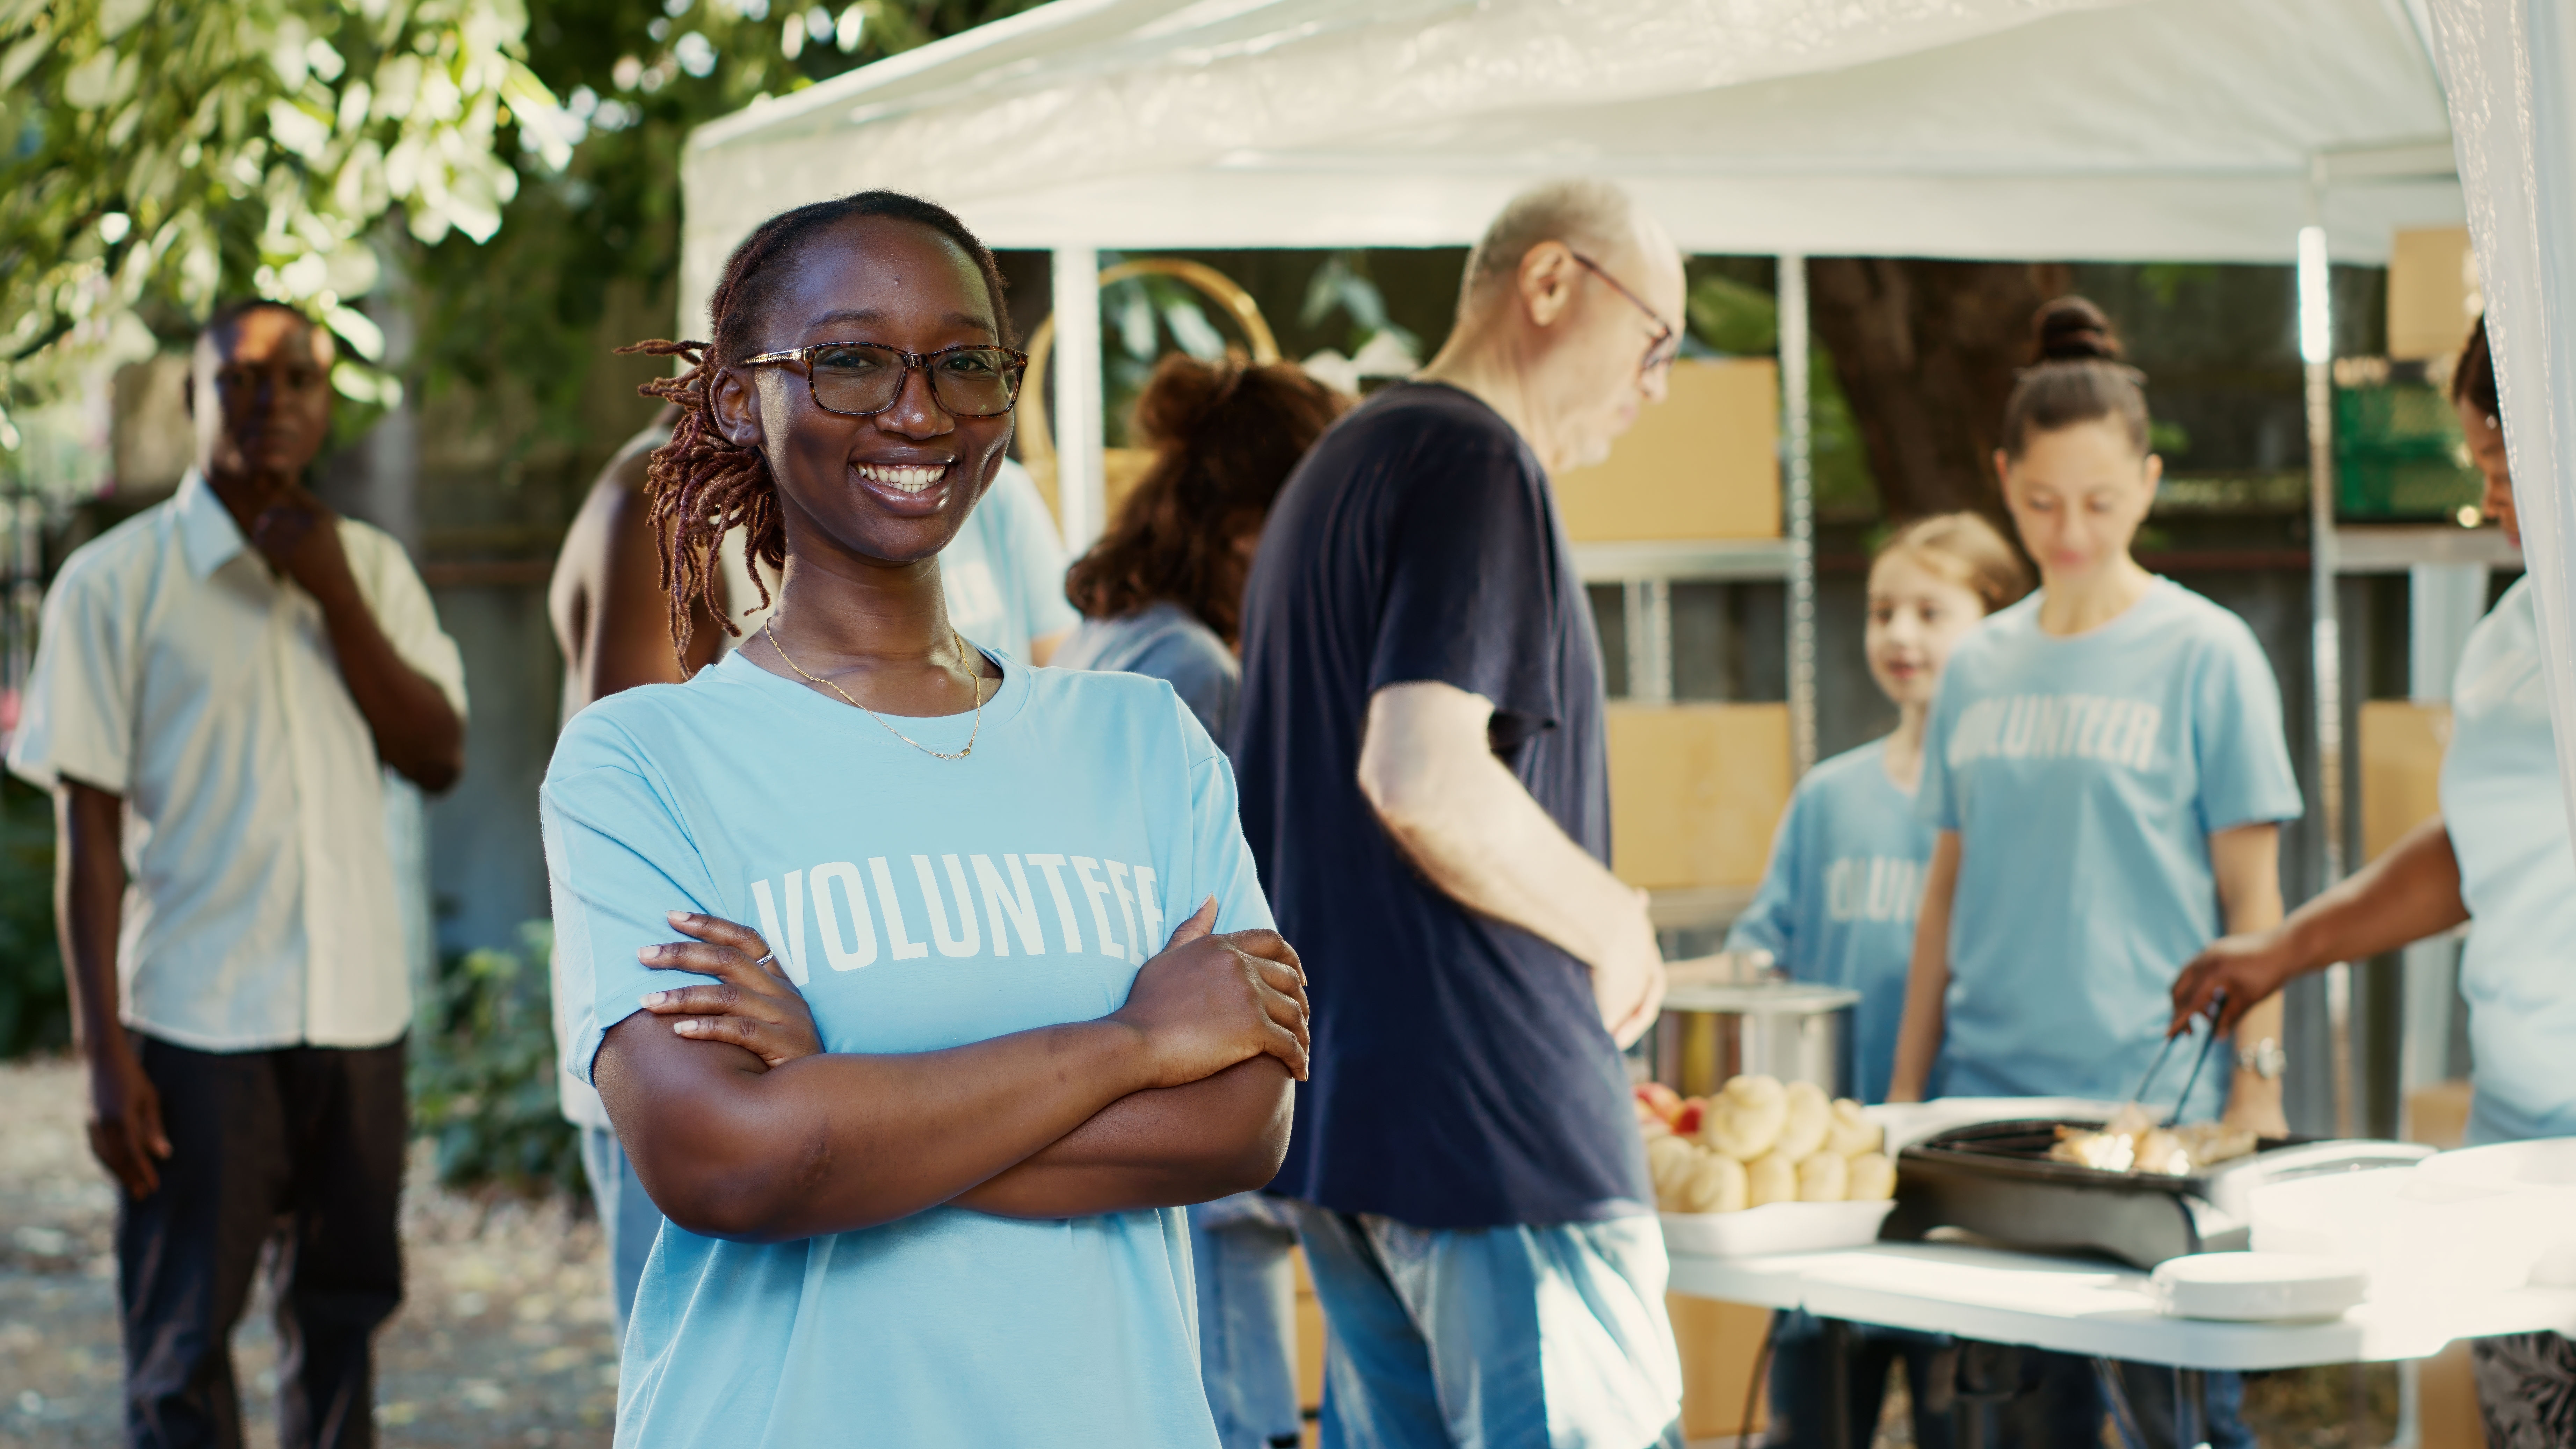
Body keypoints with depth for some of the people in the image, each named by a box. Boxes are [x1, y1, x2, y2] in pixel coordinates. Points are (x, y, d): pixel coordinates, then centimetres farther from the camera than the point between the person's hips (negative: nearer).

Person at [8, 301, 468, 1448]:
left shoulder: (371, 569, 10)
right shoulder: (116, 580, -3)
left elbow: (440, 758, 1)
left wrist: (334, 596, -9)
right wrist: (105, 1054, -10)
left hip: (358, 1014, 4)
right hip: (196, 1021, -4)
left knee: (341, 1320, 11)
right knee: (181, 1350, 0)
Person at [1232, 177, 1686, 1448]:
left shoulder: (1338, 467, 20)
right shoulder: (1474, 463, -12)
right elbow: (1426, 780, -24)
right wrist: (1615, 924, -9)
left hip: (1336, 1104, 10)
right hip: (1490, 1105, -10)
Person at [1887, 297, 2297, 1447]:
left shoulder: (2205, 654, -1)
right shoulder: (1980, 668, 11)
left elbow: (2250, 895, -1)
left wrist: (2257, 1090, -8)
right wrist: (1906, 1084, 13)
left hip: (2155, 1097, -4)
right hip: (1989, 1093, 4)